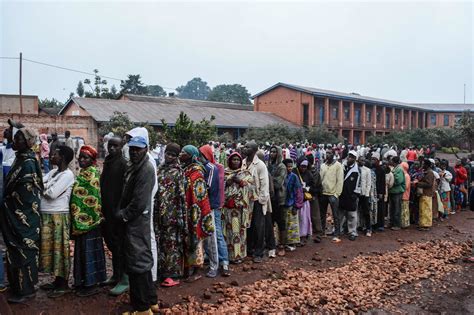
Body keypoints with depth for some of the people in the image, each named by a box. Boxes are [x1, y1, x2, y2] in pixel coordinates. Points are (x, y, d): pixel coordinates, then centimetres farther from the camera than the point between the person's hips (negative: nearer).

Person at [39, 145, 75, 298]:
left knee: (59, 250, 0)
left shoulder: (67, 174, -14)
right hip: (46, 216, 9)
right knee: (50, 249, 15)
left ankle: (63, 285, 11)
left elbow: (52, 193, -20)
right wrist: (45, 187, -11)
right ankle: (57, 281, 28)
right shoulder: (53, 172, 13)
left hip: (58, 217, -9)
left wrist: (42, 188, -4)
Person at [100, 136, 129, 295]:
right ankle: (116, 275, 29)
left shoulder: (123, 164, -12)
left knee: (119, 246, -1)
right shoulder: (107, 162, 12)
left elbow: (125, 190, -16)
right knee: (112, 243, 16)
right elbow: (103, 187, 16)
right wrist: (103, 209, 13)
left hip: (117, 212, -8)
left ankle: (124, 279, 9)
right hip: (108, 211, 8)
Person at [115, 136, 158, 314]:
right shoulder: (134, 167, 14)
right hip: (133, 220, 10)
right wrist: (122, 213, 8)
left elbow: (139, 201, -21)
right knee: (142, 259, 16)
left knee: (137, 261, -3)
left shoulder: (146, 169, -16)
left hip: (137, 221, -10)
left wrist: (123, 215, -10)